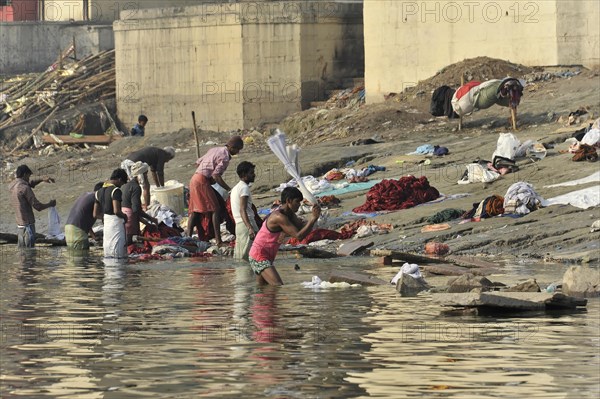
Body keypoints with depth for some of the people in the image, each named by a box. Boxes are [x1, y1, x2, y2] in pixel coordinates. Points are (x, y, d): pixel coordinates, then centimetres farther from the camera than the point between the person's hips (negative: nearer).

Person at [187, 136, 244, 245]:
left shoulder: (214, 150, 17)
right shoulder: (225, 157, -11)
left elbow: (198, 162, 21)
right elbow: (216, 176, -18)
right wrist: (229, 189, -14)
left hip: (195, 178, 9)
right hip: (203, 181, -9)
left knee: (194, 210, 12)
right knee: (215, 209, -7)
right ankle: (218, 240, -13)